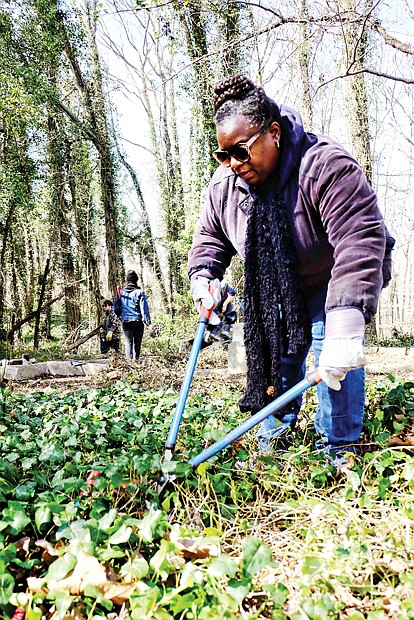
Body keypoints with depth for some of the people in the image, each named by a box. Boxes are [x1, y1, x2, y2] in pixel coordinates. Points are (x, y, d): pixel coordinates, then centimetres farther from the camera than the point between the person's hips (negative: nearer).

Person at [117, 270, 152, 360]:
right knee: (137, 344, 10)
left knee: (128, 343, 1)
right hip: (138, 321, -2)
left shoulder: (121, 292, 5)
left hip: (125, 322, 2)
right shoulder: (139, 292, -5)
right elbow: (144, 308, -7)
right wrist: (148, 322, -5)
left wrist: (119, 318, 21)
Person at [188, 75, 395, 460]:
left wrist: (346, 321, -54)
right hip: (277, 286, 6)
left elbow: (361, 240, -44)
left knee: (334, 354, -16)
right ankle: (273, 438, 19)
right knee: (276, 352, 4)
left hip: (332, 280, -5)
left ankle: (339, 447, 1)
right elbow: (210, 236, 2)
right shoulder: (225, 183, -14)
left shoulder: (325, 166, -35)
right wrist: (202, 277, -20)